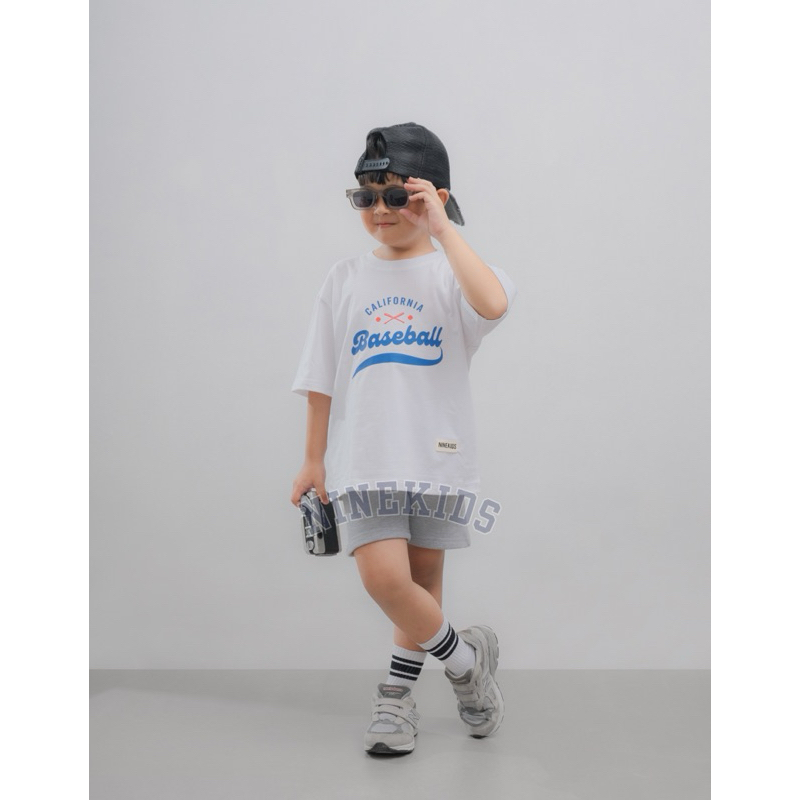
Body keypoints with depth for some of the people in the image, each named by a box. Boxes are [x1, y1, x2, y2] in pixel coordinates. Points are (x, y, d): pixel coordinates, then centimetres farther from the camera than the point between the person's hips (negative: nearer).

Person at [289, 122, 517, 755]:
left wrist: (443, 229, -20)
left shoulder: (451, 271, -1)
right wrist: (313, 460, 9)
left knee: (423, 580, 9)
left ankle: (396, 696, 31)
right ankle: (468, 659, 13)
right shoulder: (346, 279, 8)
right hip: (365, 457, 1)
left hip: (435, 454, -1)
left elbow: (494, 304, -26)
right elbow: (323, 379, 10)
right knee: (384, 577, -13)